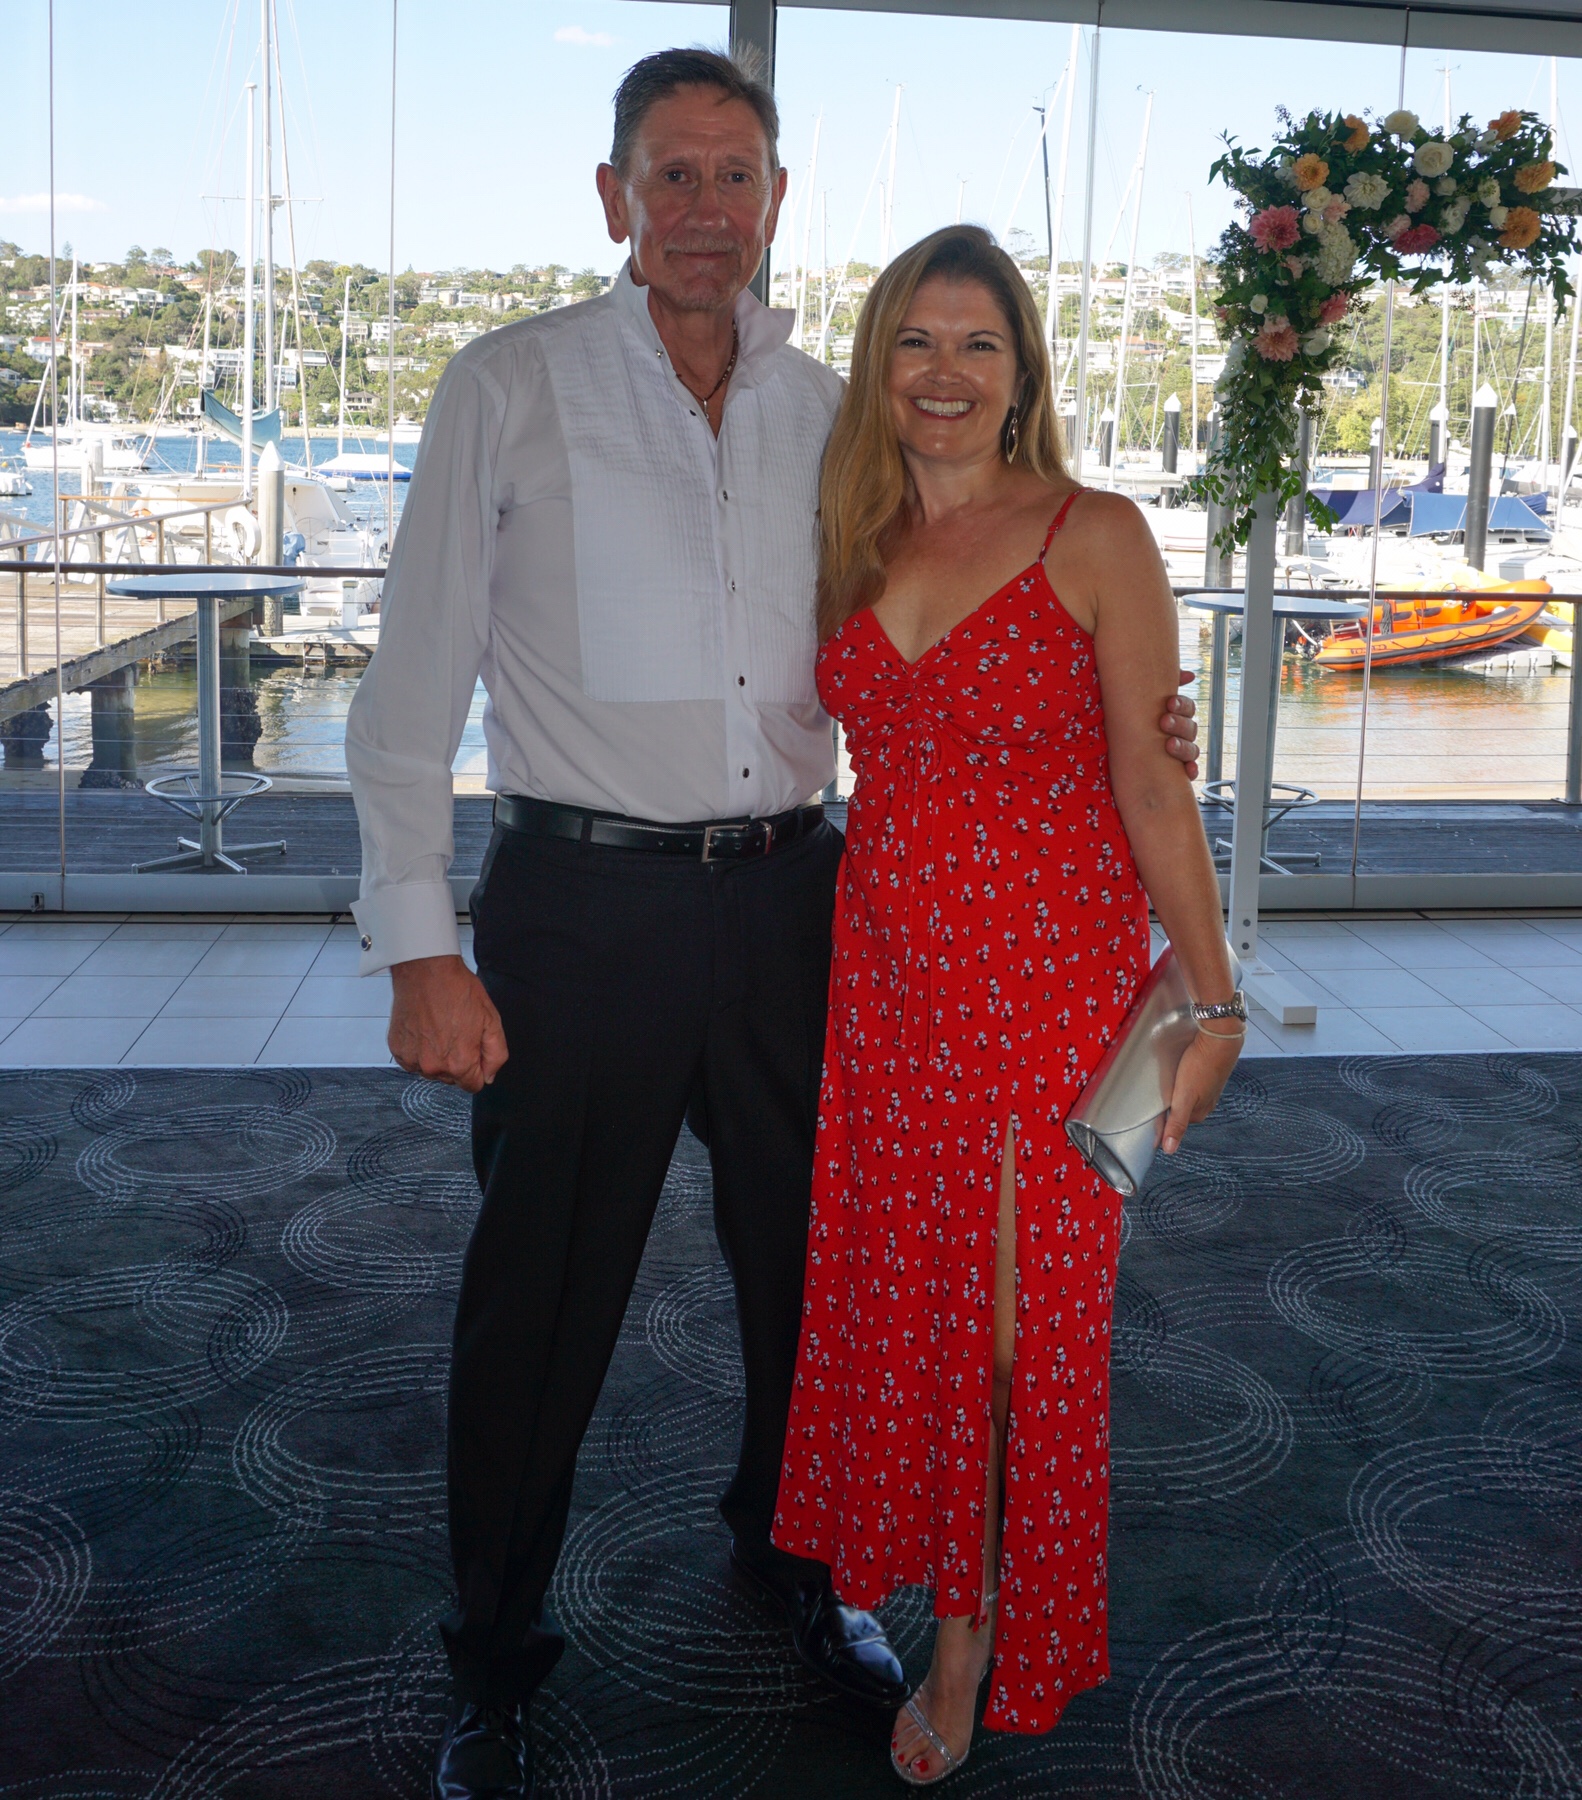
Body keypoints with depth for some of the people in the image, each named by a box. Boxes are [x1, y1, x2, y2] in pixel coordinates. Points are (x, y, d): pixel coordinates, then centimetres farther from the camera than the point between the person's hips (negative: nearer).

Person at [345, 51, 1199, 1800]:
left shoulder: (828, 412, 9)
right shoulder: (510, 388, -3)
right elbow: (415, 683, -4)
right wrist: (419, 947, -11)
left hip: (786, 895, 4)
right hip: (581, 904, -3)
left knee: (812, 1261, 17)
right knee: (542, 1296, 7)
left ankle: (790, 1555, 45)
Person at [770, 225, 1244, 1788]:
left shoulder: (1094, 539, -7)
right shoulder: (849, 544, 7)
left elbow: (1151, 787, -8)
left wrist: (1211, 1001, -8)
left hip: (1050, 976, -4)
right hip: (882, 974, 5)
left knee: (1024, 1308, 6)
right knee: (890, 1291, 14)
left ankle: (981, 1643, 27)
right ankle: (928, 1589, 38)